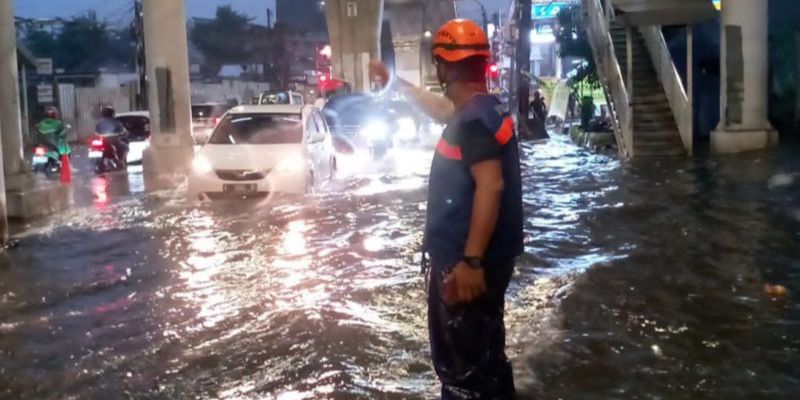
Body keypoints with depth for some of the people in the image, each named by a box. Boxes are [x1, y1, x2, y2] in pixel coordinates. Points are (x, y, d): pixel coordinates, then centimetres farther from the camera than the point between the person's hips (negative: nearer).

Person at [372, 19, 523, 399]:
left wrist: (471, 260, -31)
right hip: (480, 257, 10)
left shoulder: (473, 119, -21)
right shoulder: (484, 108, 10)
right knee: (483, 351, 22)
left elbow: (490, 185, -30)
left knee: (463, 359, 1)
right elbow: (439, 108, 30)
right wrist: (394, 80, 37)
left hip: (465, 261, -10)